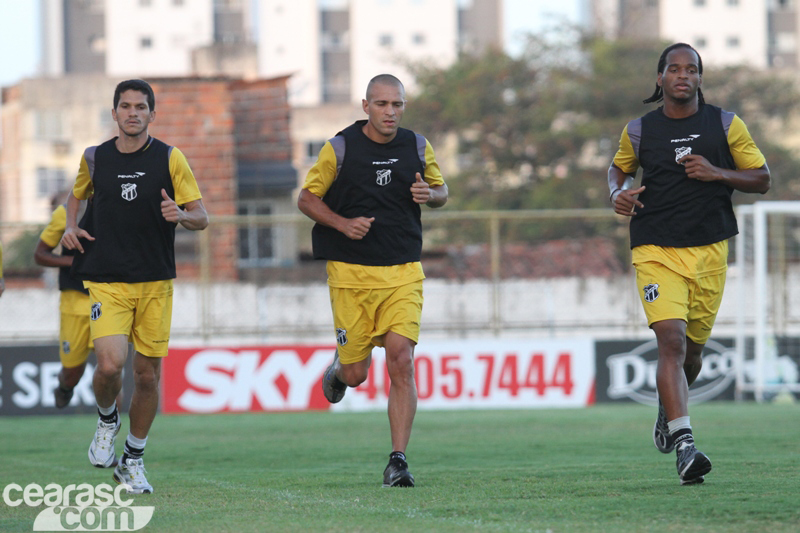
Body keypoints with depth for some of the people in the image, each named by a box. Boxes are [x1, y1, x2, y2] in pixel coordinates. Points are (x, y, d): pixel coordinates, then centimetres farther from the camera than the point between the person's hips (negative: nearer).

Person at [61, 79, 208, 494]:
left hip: (156, 283, 1)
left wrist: (180, 214, -21)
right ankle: (107, 421, 14)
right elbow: (76, 196, 24)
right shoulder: (95, 158, 4)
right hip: (106, 281, 0)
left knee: (148, 374, 4)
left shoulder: (170, 159, -1)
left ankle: (133, 459, 23)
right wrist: (71, 226, 4)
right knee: (110, 364, -19)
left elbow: (201, 218, 1)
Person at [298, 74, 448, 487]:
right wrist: (343, 223, -13)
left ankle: (398, 461, -8)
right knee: (356, 374, 3)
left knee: (401, 361, -13)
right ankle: (338, 370, 42)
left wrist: (429, 194, -7)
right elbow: (306, 198, 3)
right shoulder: (340, 148, -4)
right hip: (351, 271, -1)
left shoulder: (417, 147, 4)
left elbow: (440, 191, 17)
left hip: (403, 271, 1)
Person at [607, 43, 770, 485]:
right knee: (671, 341, -19)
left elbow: (761, 179, 5)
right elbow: (619, 167, 23)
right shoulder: (639, 131, 3)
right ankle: (684, 444, -26)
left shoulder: (725, 125, 3)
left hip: (710, 250, 2)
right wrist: (618, 193, 0)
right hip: (656, 250, -2)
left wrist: (716, 173, -11)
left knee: (692, 348, 12)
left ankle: (668, 409, 46)